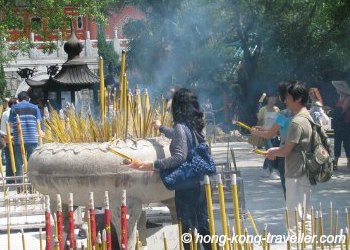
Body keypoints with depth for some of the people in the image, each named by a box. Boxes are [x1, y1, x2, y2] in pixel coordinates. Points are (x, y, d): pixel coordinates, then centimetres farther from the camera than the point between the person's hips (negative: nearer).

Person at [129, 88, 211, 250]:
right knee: (203, 225, 14)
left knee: (188, 227, -3)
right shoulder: (193, 125, 11)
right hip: (199, 181, 8)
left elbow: (180, 156, -28)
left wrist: (153, 165, -31)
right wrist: (161, 128, 53)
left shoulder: (181, 127, -15)